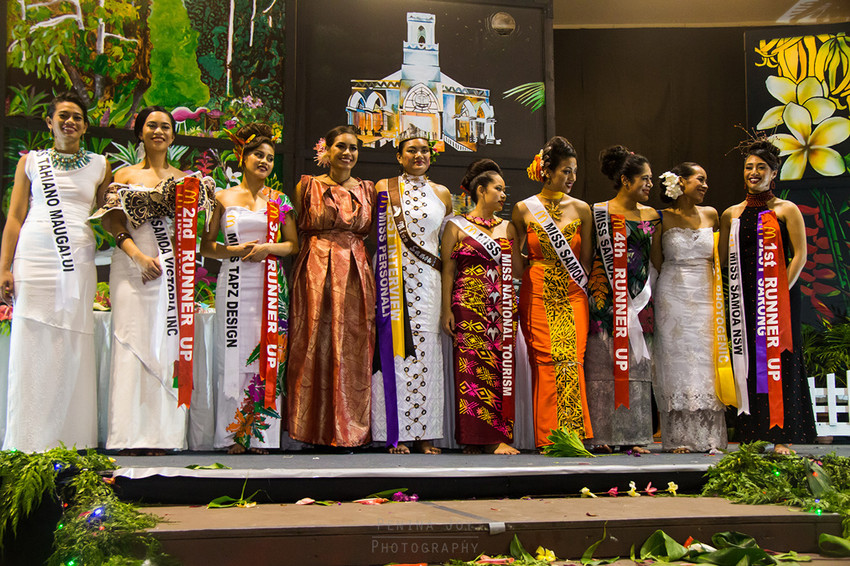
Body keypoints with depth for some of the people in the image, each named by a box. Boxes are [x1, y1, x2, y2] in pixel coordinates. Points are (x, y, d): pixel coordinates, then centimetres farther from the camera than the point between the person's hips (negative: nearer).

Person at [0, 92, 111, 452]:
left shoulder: (99, 166, 16)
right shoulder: (31, 162, 13)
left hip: (78, 262, 1)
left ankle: (71, 440, 4)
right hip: (34, 259, -1)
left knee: (73, 348, -2)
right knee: (31, 344, -4)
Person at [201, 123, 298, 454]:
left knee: (268, 352, -3)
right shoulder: (224, 198, 9)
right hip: (234, 284, -1)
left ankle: (261, 434, 2)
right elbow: (206, 245, 8)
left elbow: (294, 244, 12)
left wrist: (268, 248, -6)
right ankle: (234, 434, 2)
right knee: (234, 351, -3)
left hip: (269, 285, 1)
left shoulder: (278, 200, 12)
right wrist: (235, 250, -9)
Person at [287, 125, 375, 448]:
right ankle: (314, 428, 7)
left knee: (353, 347, -1)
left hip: (356, 274, 2)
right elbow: (294, 233, 8)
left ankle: (350, 429, 7)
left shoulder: (367, 190, 13)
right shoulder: (308, 186, 7)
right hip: (315, 273, -2)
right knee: (315, 345, -2)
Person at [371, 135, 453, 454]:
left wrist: (442, 266, 8)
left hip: (428, 281, 2)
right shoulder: (384, 188, 8)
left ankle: (424, 434, 3)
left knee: (425, 350, -1)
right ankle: (396, 433, -2)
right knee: (395, 345, -6)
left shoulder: (441, 194, 15)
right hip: (393, 278, -2)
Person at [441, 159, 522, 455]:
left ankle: (497, 436, 3)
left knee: (501, 368, 0)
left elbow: (519, 270, 13)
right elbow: (447, 270, 0)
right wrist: (446, 309, -7)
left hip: (503, 306, 4)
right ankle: (475, 437, -5)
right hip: (469, 305, -4)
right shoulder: (456, 226, 5)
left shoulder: (507, 228, 17)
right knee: (473, 367, -8)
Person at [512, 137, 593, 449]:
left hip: (572, 296, 1)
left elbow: (586, 259, 13)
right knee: (546, 361, -8)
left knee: (571, 360, -10)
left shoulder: (581, 209, 8)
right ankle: (548, 438, -1)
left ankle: (572, 434, -3)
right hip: (537, 296, -1)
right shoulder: (524, 209, 3)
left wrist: (584, 287, 8)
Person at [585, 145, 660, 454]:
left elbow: (656, 257, 18)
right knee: (604, 365, -3)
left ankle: (633, 435, 9)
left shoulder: (650, 215, 13)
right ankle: (603, 435, 3)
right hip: (606, 299, -4)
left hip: (639, 298, 5)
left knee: (637, 365, 3)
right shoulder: (599, 212, 0)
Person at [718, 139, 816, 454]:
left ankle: (781, 435, 1)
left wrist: (782, 290, -12)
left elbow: (800, 255, -2)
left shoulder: (786, 210, 4)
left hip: (778, 296, -3)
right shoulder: (731, 214, 13)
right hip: (743, 296, 3)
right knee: (746, 358, 2)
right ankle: (749, 434, 6)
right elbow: (722, 258, 14)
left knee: (778, 357, -4)